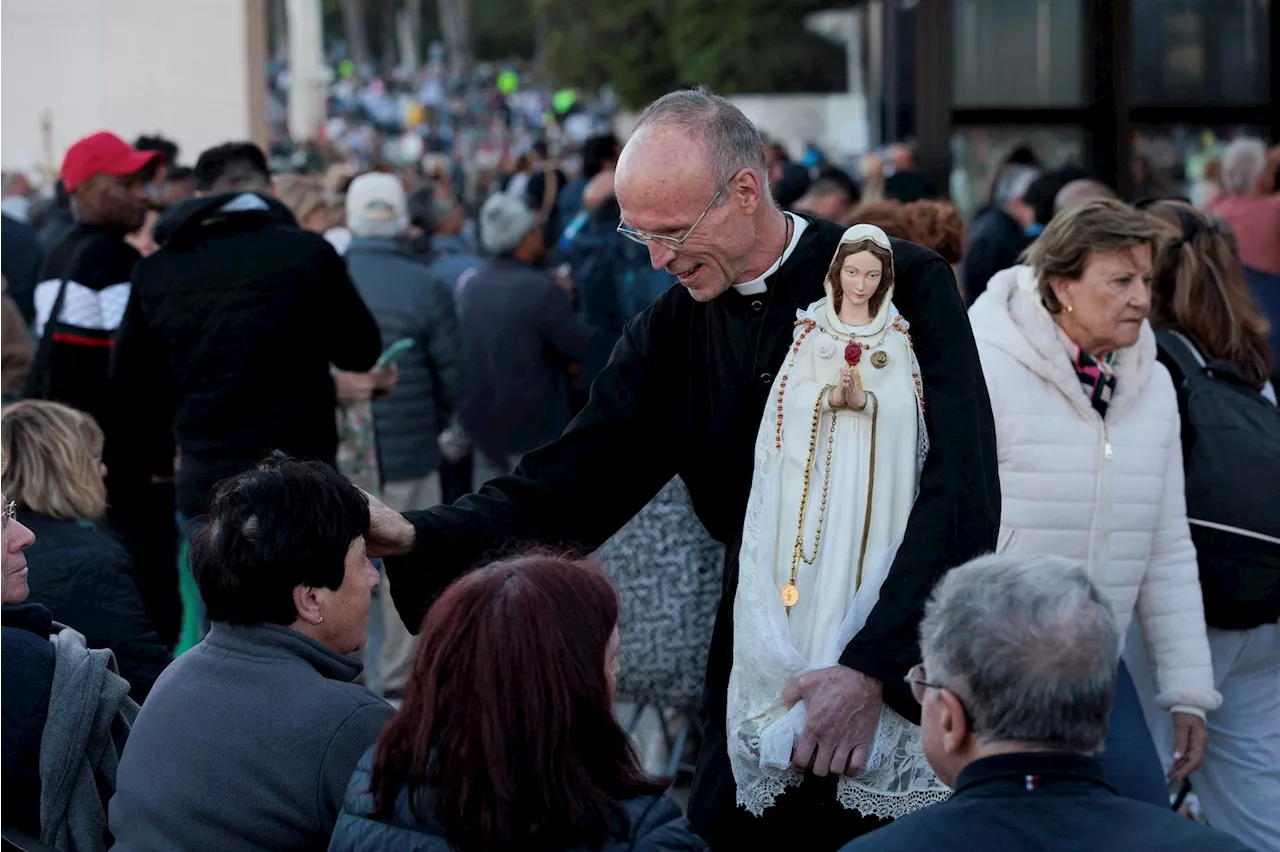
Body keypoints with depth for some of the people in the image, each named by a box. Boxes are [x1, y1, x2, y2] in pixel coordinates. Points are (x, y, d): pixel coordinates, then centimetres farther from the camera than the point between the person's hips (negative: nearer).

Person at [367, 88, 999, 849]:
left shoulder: (908, 286, -11)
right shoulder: (671, 330, 2)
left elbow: (963, 495, -19)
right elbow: (568, 489, -2)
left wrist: (871, 668, -28)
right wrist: (417, 537, -19)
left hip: (906, 670, -4)